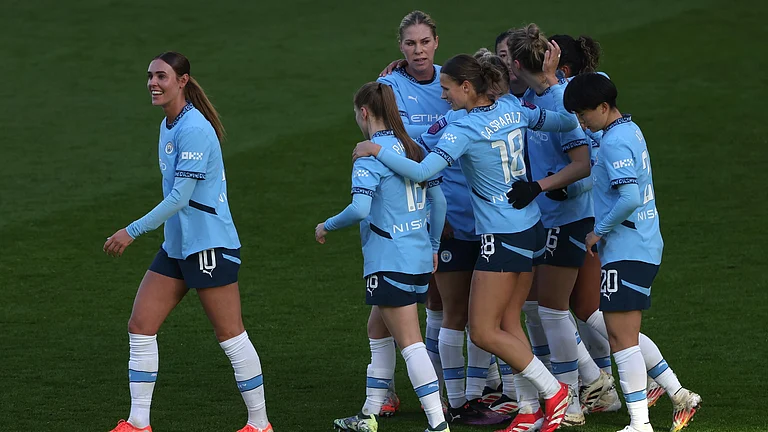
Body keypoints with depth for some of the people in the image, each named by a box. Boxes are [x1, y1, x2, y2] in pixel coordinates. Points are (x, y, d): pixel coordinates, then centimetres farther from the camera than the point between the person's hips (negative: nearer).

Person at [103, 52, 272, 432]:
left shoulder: (194, 129, -19)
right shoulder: (168, 124, 10)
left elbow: (180, 197, -23)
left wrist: (133, 231, -21)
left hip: (209, 245, -10)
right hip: (176, 245, 10)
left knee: (229, 334, -2)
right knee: (140, 326, 4)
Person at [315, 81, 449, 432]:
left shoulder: (371, 154, -13)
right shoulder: (412, 148, 10)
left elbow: (360, 208, -23)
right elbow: (439, 200, 14)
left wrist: (327, 226, -6)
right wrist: (433, 246, 24)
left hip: (390, 262, -9)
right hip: (420, 258, 9)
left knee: (409, 342, -8)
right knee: (377, 330, 20)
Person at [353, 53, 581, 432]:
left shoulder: (464, 130, -18)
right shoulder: (513, 108, 3)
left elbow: (422, 171, -28)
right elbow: (567, 121, 14)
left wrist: (378, 150, -18)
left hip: (502, 236, -9)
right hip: (530, 227, 9)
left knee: (483, 332, -3)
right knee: (508, 323, 12)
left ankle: (553, 391, -1)